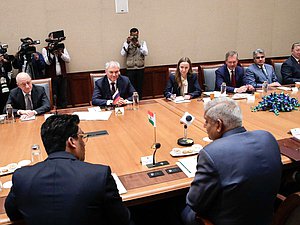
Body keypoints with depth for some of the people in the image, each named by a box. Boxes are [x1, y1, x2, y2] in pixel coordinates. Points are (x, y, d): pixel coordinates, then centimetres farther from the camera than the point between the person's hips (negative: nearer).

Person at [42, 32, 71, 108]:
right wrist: (51, 52, -20)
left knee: (63, 97, 6)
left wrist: (60, 53, -13)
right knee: (53, 98, -3)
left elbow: (68, 60, 1)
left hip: (62, 76, 3)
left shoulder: (62, 47, 11)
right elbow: (48, 62, -9)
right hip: (51, 77, -3)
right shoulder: (45, 49, 4)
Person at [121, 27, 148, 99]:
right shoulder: (126, 43, 6)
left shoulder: (142, 43, 8)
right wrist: (127, 43, -17)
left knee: (139, 87, 5)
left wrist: (139, 46, -23)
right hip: (130, 69, -1)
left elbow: (146, 53, -8)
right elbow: (123, 54, -9)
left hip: (140, 69, 1)